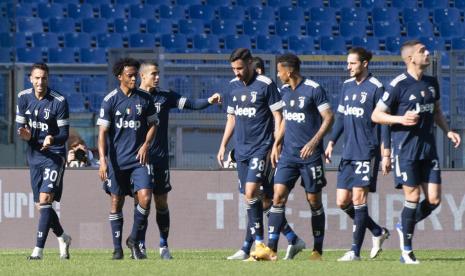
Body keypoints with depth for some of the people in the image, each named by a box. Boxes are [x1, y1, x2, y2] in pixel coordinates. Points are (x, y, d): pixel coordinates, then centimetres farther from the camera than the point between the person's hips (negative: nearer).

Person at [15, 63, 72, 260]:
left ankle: (39, 249, -18)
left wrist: (52, 139, -35)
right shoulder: (23, 98, 1)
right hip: (34, 154, 5)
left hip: (54, 154, -5)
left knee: (45, 200, -17)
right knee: (40, 205, 10)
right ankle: (62, 238, 33)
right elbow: (20, 125, 5)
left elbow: (64, 134, -13)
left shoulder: (59, 102, -13)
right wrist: (25, 134, -19)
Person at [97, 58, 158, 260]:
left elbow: (152, 125, 16)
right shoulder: (110, 100, -3)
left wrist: (146, 145, -2)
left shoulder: (145, 99, 4)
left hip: (139, 158, 1)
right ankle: (117, 248, 14)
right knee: (116, 202, 4)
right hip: (117, 160, -1)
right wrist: (102, 160, -14)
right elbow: (102, 132, -5)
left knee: (145, 198, -13)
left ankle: (134, 241, 7)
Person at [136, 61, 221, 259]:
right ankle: (140, 245, 4)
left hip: (160, 157, 2)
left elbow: (191, 104, -3)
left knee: (161, 202, 3)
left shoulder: (165, 97, 7)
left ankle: (164, 245, 9)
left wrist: (209, 101, -17)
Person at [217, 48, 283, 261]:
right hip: (241, 148, 7)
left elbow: (278, 116, -6)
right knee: (249, 196, 5)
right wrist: (223, 145, 17)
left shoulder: (265, 85, -8)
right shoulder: (233, 86, 11)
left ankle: (258, 240, -13)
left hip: (261, 147, -7)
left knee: (251, 192, -18)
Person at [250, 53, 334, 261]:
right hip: (288, 153, 6)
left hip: (309, 154, -6)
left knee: (314, 201, 3)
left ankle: (318, 251, 13)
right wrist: (277, 143, 15)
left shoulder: (313, 89, -11)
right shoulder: (285, 90, 10)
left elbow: (328, 118, -11)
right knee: (279, 195, -6)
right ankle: (271, 249, -10)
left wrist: (314, 141, -20)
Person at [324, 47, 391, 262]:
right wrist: (331, 142, 12)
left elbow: (384, 122, -8)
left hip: (367, 153, -7)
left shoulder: (375, 88, -8)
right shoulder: (347, 86, 12)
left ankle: (355, 251, -5)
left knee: (358, 198, -9)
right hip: (348, 153, 7)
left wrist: (386, 154, -11)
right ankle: (378, 232, 22)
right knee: (342, 201, 4)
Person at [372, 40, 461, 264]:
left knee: (434, 199, -2)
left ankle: (404, 226, 25)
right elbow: (376, 115, -5)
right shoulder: (399, 85, -9)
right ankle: (406, 250, 5)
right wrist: (401, 119, -19)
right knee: (413, 197, -7)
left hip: (428, 148, 6)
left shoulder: (432, 83, 11)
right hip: (405, 150, -6)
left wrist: (447, 131, 10)